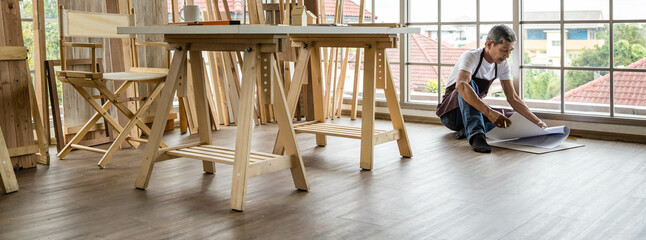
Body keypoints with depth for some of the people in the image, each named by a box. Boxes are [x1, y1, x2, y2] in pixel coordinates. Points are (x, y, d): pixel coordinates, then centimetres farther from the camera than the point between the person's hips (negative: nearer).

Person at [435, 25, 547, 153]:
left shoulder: (502, 65, -2)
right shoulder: (471, 57, -23)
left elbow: (512, 98, 2)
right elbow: (460, 85, -44)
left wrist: (537, 122, -10)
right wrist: (488, 112, -55)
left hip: (475, 111, 6)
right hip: (451, 113, -6)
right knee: (470, 84, -37)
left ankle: (468, 130, -17)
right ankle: (476, 135, -48)